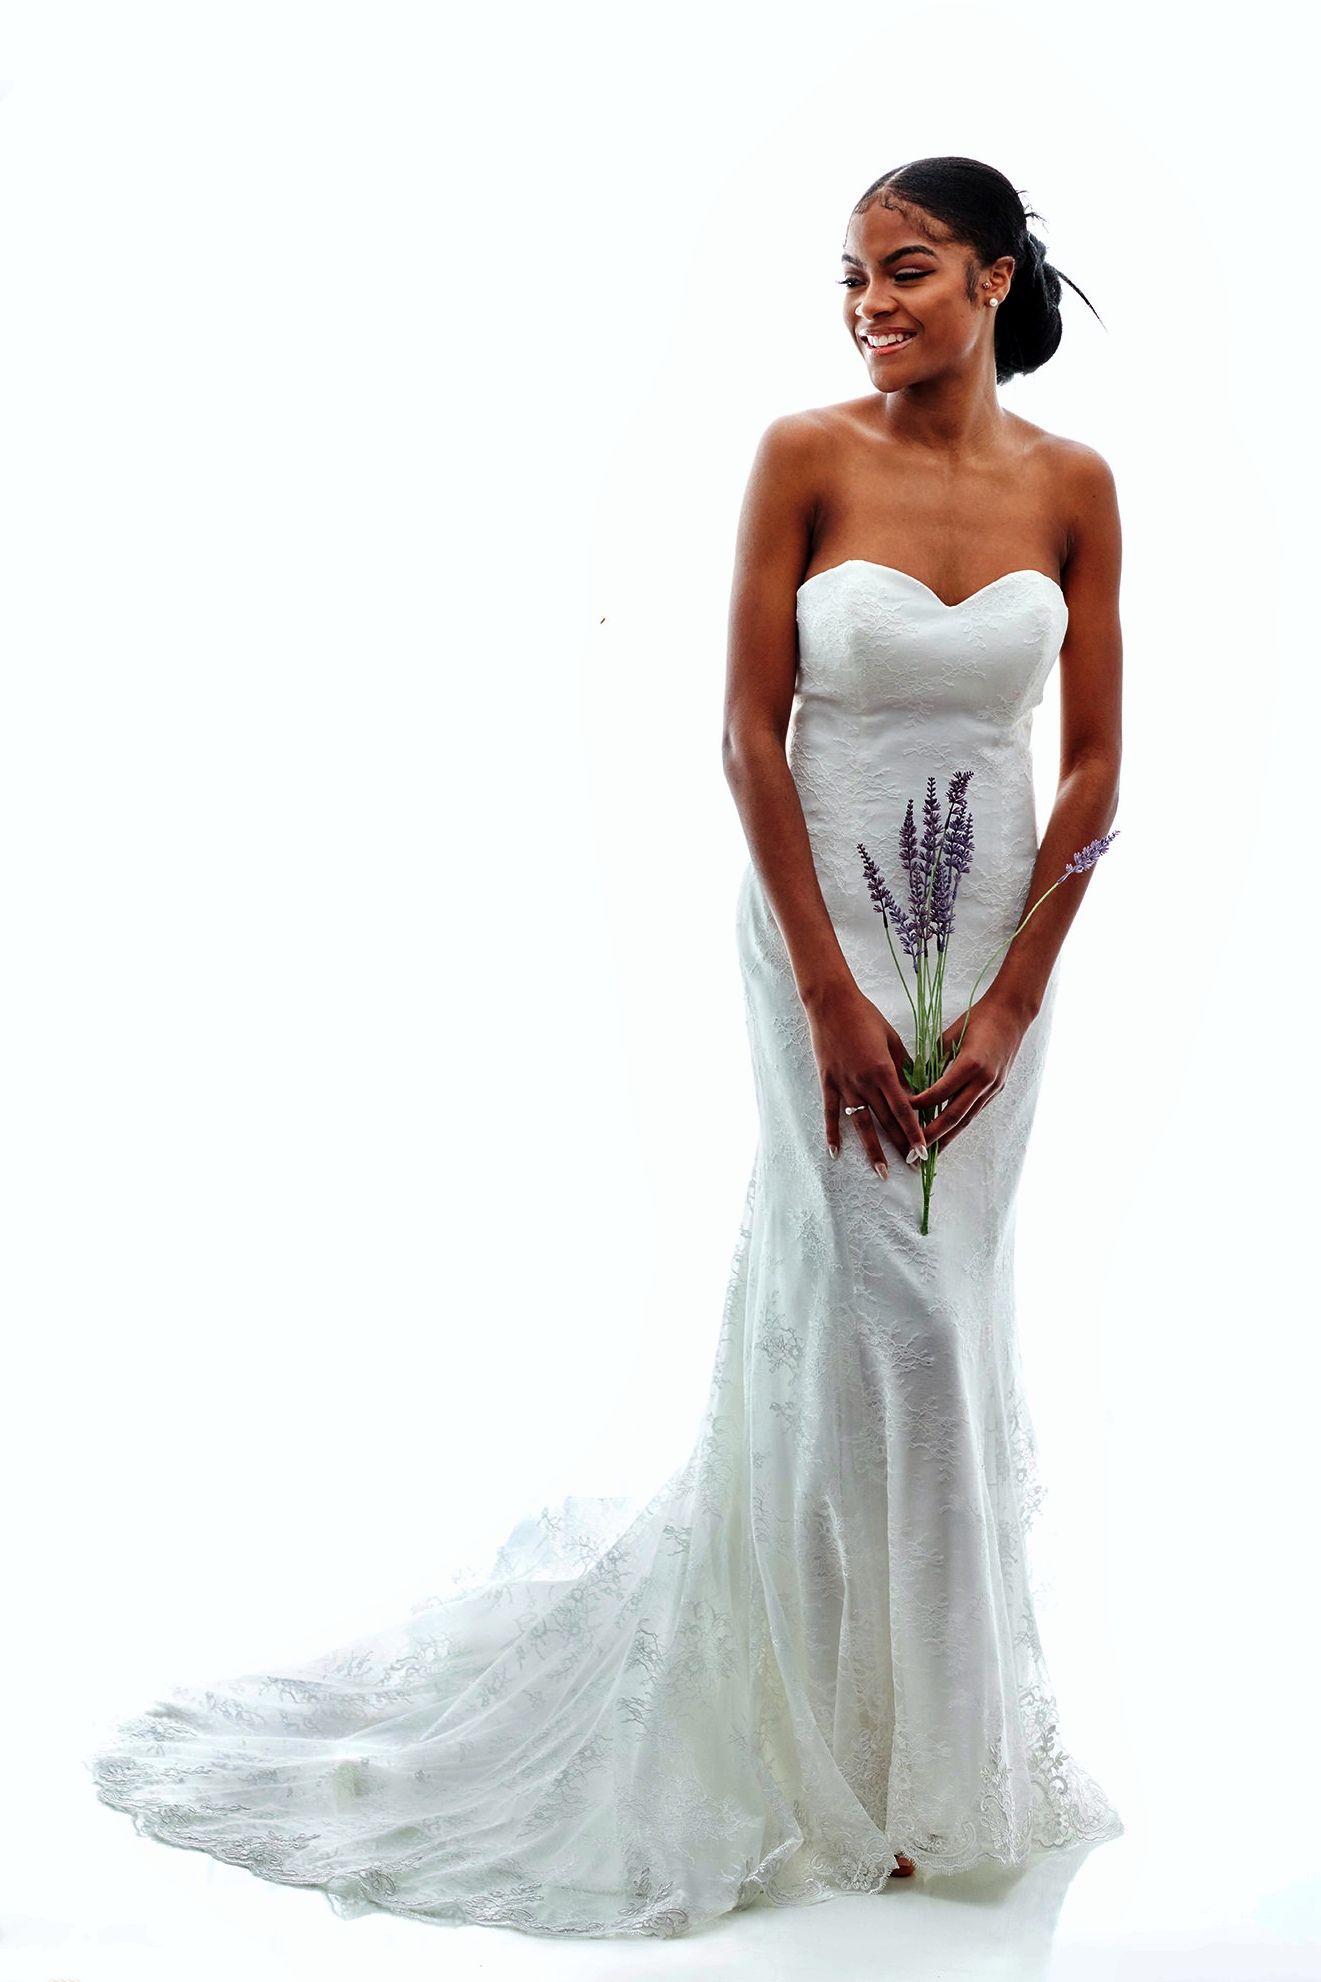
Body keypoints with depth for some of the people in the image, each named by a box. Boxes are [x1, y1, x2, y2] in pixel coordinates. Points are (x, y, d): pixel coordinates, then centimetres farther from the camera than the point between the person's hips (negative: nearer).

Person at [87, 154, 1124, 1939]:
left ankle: (934, 1713, 35)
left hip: (996, 934, 4)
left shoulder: (1072, 485, 1)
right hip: (821, 920, -3)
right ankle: (850, 1753, 19)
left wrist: (1012, 1007, -6)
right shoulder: (804, 456, -7)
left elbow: (1097, 762, 1)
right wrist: (835, 999, -14)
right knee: (870, 1304, -2)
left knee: (947, 1303, 13)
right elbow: (752, 732, -10)